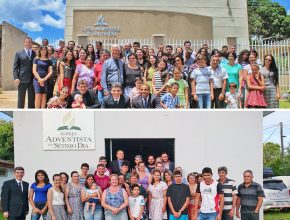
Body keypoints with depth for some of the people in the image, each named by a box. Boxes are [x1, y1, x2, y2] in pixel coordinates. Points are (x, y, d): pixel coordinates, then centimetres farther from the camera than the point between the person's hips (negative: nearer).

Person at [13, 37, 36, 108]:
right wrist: (16, 78, -8)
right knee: (21, 100, 2)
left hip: (33, 80, 1)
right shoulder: (19, 53, 7)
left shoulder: (35, 54, 9)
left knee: (32, 100, 6)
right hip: (22, 80, -1)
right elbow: (15, 67, 4)